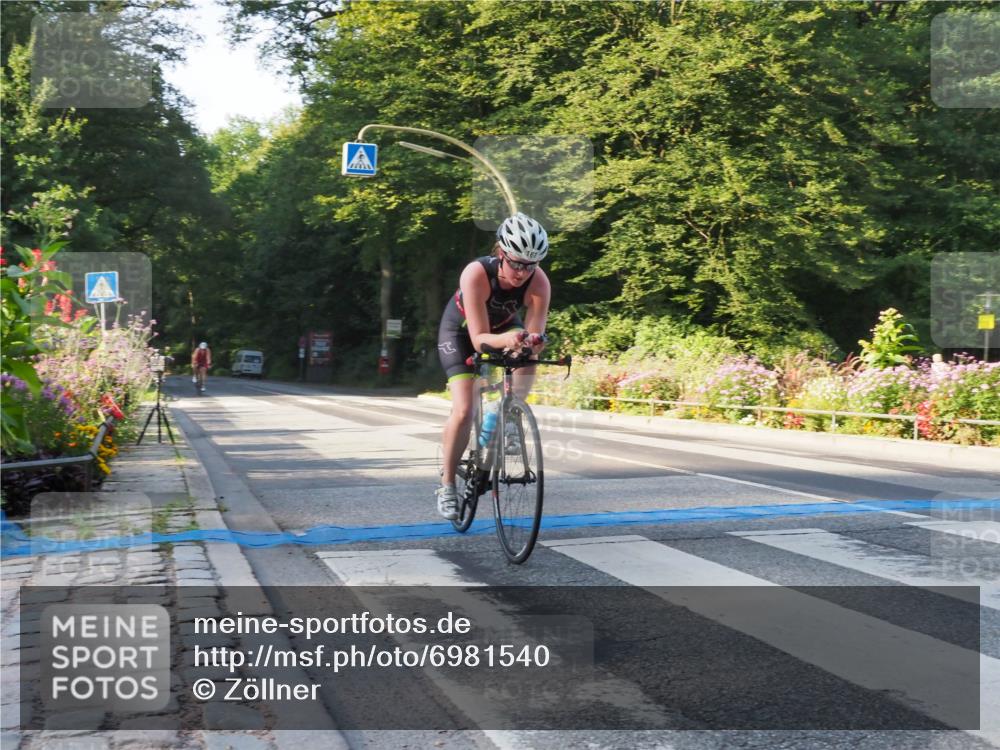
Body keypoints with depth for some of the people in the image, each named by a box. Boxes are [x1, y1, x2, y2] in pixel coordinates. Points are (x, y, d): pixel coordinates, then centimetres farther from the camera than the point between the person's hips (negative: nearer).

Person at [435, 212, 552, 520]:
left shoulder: (539, 282, -31)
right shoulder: (476, 274, -39)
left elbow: (535, 334, -32)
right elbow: (479, 339, -40)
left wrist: (534, 342, -55)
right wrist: (505, 339, -60)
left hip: (503, 325, 4)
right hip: (461, 330, -4)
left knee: (528, 359, -28)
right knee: (464, 411, -17)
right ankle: (447, 484, 1)